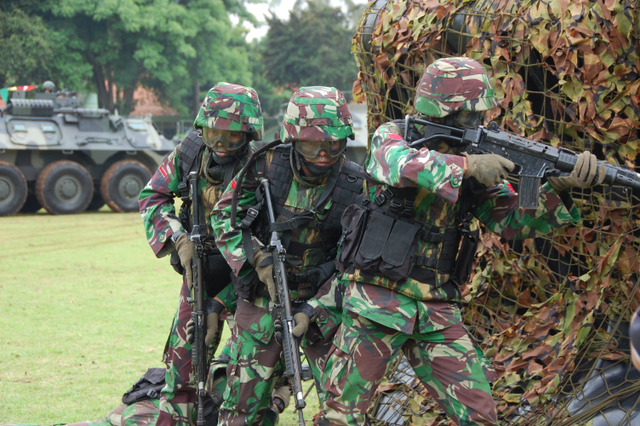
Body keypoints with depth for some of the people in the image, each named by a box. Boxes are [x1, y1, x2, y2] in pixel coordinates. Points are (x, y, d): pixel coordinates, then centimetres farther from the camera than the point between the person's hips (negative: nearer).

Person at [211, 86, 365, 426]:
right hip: (261, 296, 0)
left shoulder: (354, 186, -13)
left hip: (321, 299, 0)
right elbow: (224, 216, 0)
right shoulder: (267, 166, -12)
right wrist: (258, 258, -14)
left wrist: (314, 310, -17)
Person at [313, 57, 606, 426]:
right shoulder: (392, 136, -5)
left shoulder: (477, 168, 5)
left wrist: (560, 188, -18)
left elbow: (512, 220, -1)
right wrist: (467, 165, -35)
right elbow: (398, 164, -28)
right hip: (377, 301, -3)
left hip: (437, 312, 4)